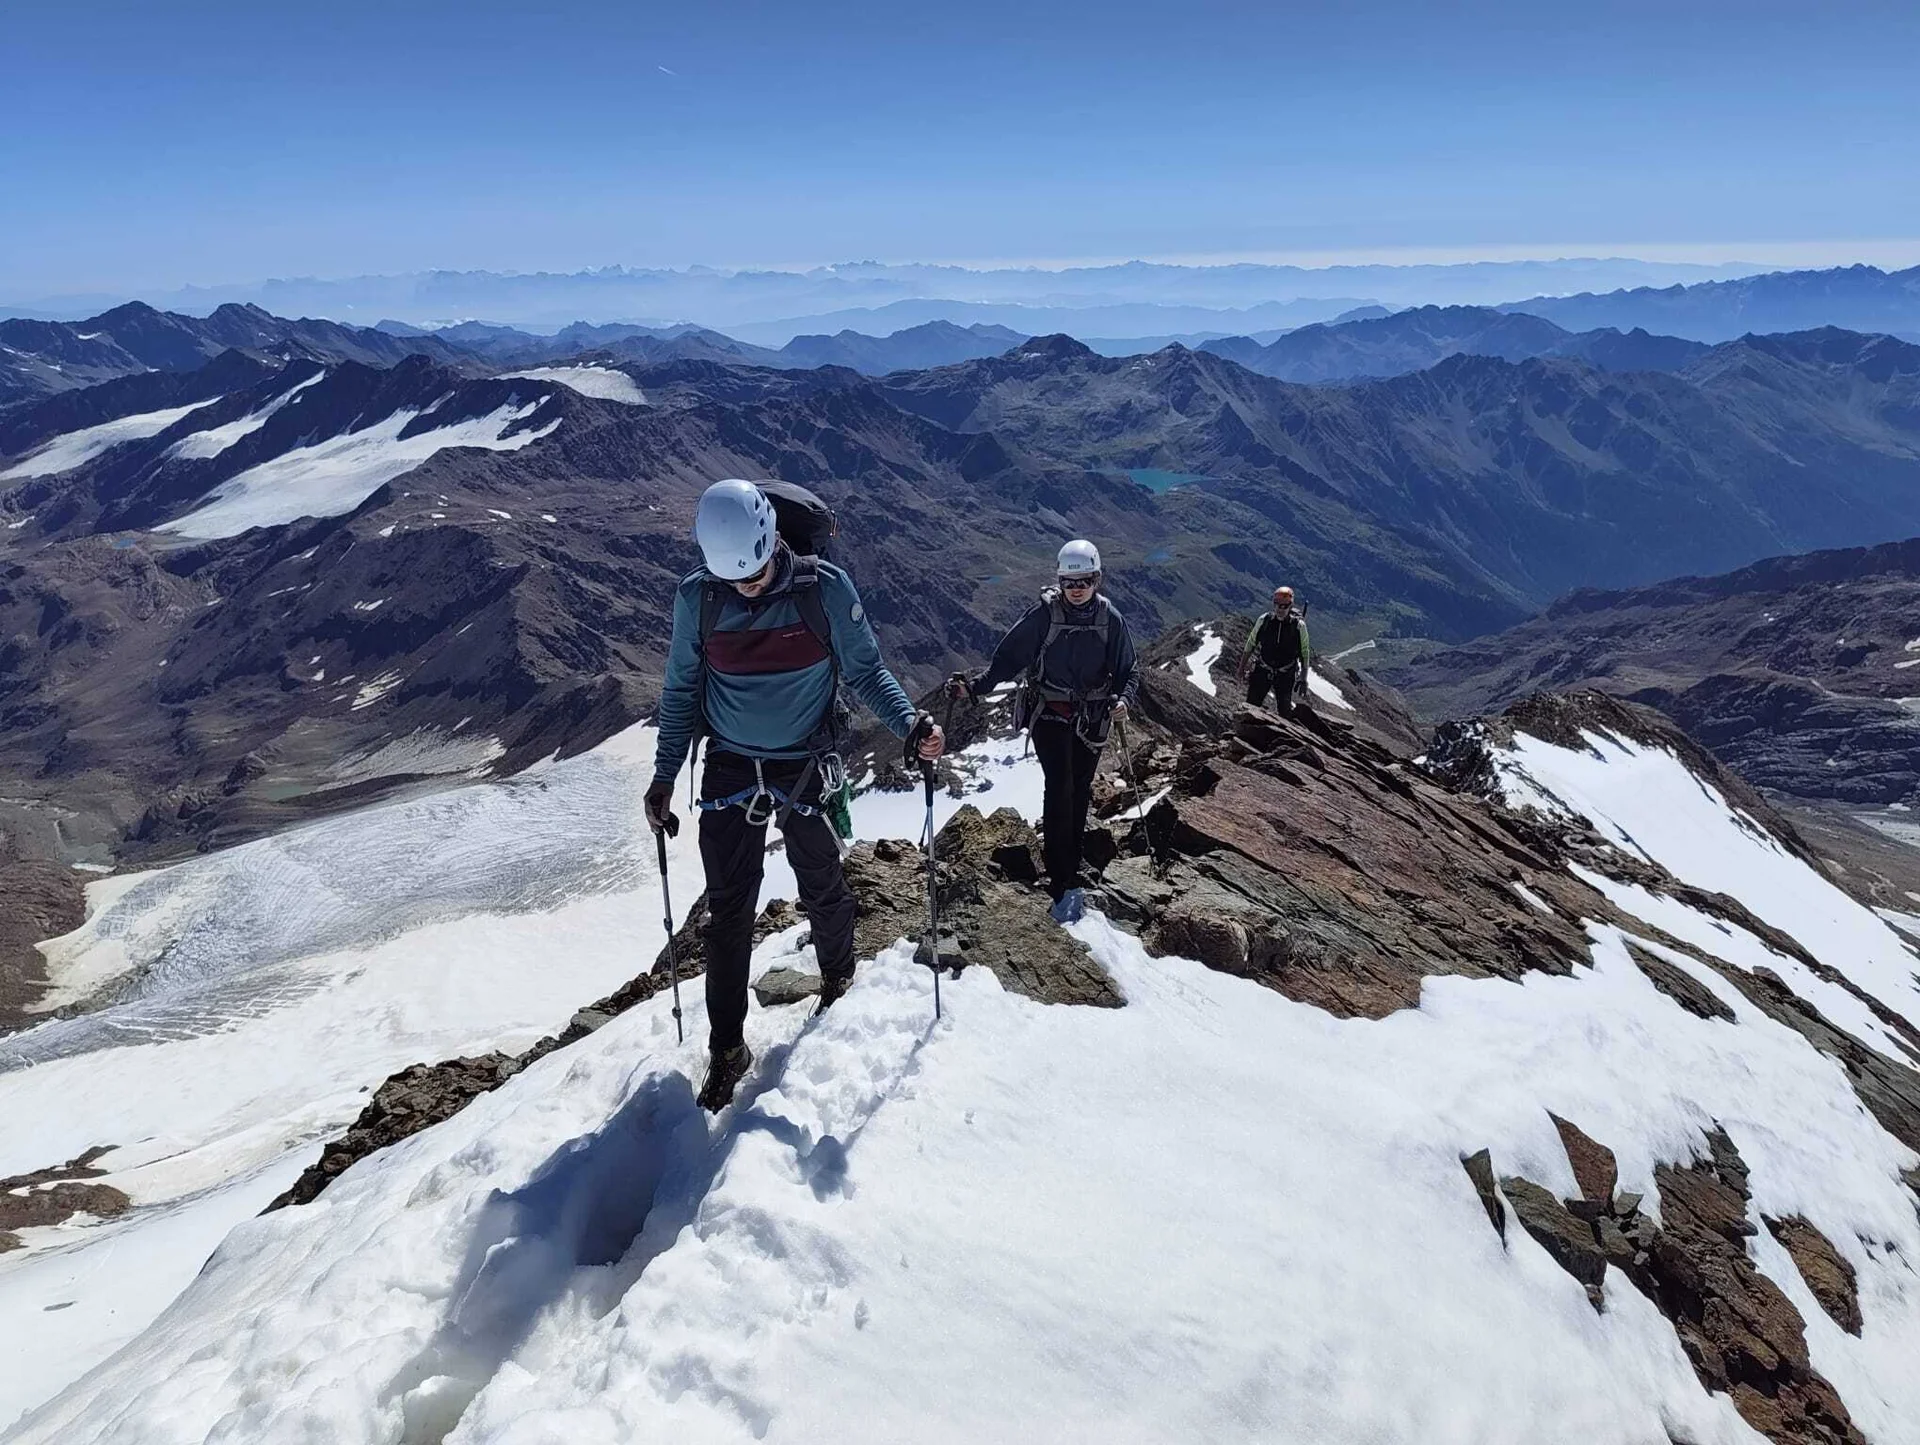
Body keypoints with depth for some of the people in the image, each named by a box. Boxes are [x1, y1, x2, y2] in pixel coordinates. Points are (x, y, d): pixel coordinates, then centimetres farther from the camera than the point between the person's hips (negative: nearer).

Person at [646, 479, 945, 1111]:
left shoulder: (825, 589, -15)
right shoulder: (697, 598, -10)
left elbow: (865, 670, -5)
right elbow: (681, 690, 2)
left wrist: (910, 723, -20)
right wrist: (664, 775, 2)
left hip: (804, 769, -1)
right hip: (730, 771, 1)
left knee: (822, 888, 15)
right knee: (728, 909, 6)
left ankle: (838, 978, 46)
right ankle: (727, 1047, 20)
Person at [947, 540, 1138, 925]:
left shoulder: (1110, 619, -4)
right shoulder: (1044, 614, -11)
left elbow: (1128, 671, 1)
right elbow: (1008, 658, -8)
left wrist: (1122, 699, -19)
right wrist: (975, 686, -21)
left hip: (1091, 720, 3)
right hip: (1049, 712, -3)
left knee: (1078, 796, 9)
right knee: (1060, 788, -17)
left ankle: (1068, 874, 24)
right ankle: (1063, 886, -16)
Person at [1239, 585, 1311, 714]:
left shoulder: (1299, 625, -12)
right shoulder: (1264, 620, -8)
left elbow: (1305, 653, -2)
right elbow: (1251, 643, 5)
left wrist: (1303, 679, -1)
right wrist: (1242, 668, 8)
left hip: (1286, 674, -1)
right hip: (1262, 670, 1)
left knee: (1284, 711, 1)